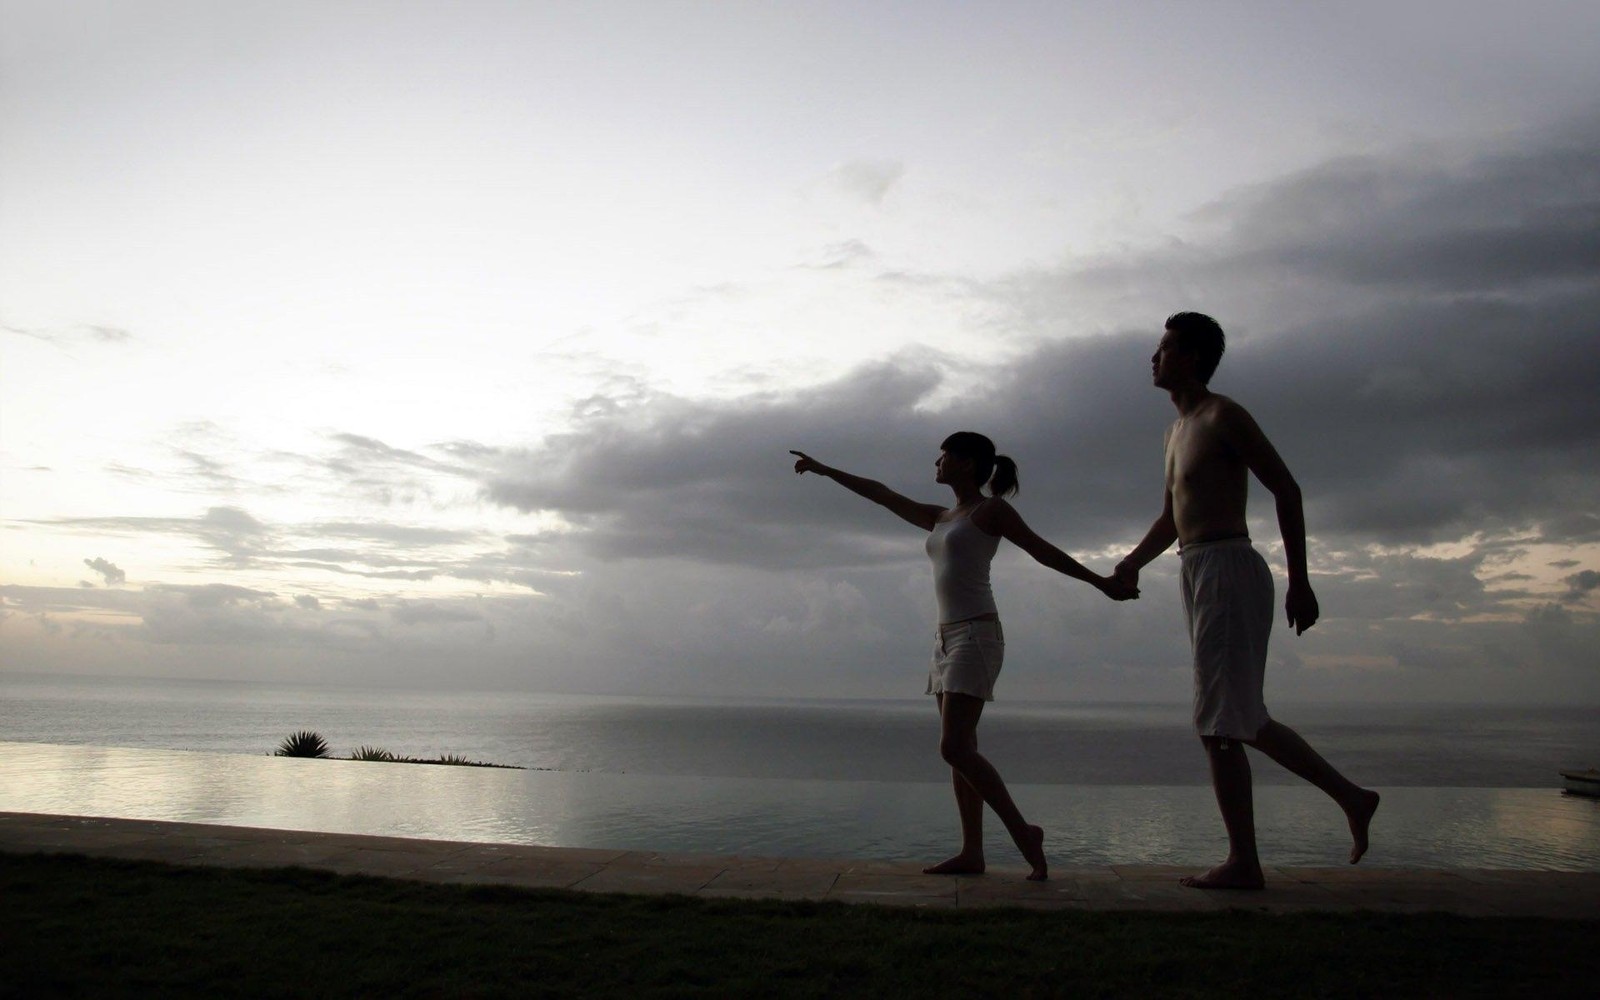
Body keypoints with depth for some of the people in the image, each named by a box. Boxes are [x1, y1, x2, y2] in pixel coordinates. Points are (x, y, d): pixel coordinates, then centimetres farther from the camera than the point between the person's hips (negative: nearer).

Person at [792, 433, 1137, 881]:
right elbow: (883, 495, 22)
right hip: (947, 638, 8)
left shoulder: (991, 510, -1)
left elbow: (1044, 551, -2)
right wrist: (824, 470, 24)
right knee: (960, 749, 4)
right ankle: (972, 853, 6)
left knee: (955, 748, -15)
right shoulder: (941, 518, 20)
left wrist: (1100, 582, -5)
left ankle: (1023, 833, -6)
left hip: (976, 635, -8)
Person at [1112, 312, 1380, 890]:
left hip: (1227, 569, -10)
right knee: (1244, 720, 13)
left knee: (1219, 725, -8)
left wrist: (1299, 581, -15)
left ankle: (1243, 863, -1)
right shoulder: (1178, 430, 22)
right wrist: (1133, 564, 11)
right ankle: (1351, 798, 23)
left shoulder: (1223, 417, -6)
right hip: (1198, 574, 10)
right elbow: (1171, 516, 26)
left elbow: (1286, 490, -11)